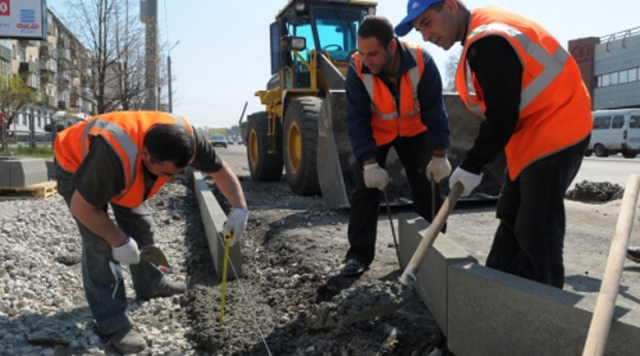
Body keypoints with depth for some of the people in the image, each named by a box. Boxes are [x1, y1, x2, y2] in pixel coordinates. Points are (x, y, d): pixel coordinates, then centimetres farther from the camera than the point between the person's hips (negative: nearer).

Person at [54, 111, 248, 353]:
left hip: (129, 168, 6)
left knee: (141, 225, 10)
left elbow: (220, 169, -15)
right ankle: (113, 323, -4)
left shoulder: (184, 137, -30)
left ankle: (151, 285, 33)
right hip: (76, 166, -5)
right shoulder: (115, 154, -47)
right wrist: (119, 241, -28)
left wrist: (240, 208, -27)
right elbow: (81, 207, -33)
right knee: (99, 244, -13)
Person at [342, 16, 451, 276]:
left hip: (414, 132, 1)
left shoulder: (421, 61, -30)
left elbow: (434, 110, -21)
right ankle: (359, 254, 3)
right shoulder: (357, 69, -29)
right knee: (366, 190, -6)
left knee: (428, 187, 2)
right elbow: (357, 120, -26)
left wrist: (438, 155, -20)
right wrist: (369, 162, -32)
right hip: (375, 134, 0)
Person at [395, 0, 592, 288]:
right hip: (537, 132, 11)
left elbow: (502, 116, -24)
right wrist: (476, 161, 12)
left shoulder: (488, 42, -24)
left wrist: (472, 166, -14)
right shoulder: (485, 32, 9)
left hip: (554, 132, -11)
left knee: (535, 233, -8)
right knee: (511, 219, 16)